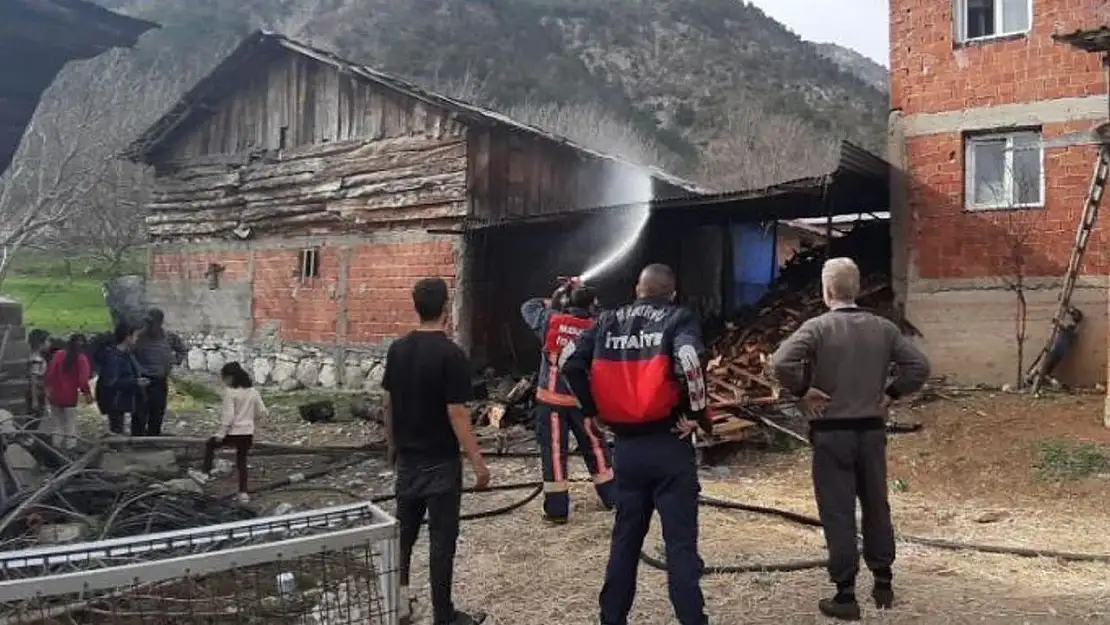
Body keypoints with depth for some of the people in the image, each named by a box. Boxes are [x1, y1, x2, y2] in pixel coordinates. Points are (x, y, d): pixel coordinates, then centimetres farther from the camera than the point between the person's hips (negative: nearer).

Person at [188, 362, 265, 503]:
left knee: (210, 445, 19)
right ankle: (243, 492, 13)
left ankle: (205, 473, 20)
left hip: (233, 432, -6)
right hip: (248, 433, 6)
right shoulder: (253, 391, 5)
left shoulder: (230, 392, -14)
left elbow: (227, 415, -19)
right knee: (242, 461, 14)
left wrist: (221, 433, -14)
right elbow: (263, 412, 7)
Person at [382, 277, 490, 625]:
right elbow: (456, 414, -19)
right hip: (441, 462, -6)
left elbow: (388, 404, 8)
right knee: (441, 539, 3)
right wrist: (478, 462, -12)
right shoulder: (451, 354, -18)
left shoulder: (397, 350, 1)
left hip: (407, 459, 6)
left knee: (403, 532, 17)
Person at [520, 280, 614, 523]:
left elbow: (528, 307, 9)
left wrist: (553, 299, 18)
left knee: (554, 451, 3)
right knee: (595, 446, 15)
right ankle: (613, 497, 25)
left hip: (551, 399, -1)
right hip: (582, 399, 1)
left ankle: (557, 509, 5)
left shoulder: (552, 320, -7)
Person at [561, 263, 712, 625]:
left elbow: (570, 360, 1)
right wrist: (697, 413, -12)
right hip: (669, 446, -4)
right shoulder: (678, 319, -4)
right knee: (680, 543, 1)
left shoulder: (609, 321, 8)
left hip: (626, 448, 4)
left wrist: (592, 409, 7)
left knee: (625, 538, 16)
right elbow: (689, 361, -24)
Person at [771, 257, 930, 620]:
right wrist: (890, 394, 8)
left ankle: (845, 596, 7)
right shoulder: (883, 327, 3)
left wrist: (803, 391, -11)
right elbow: (919, 366, 1)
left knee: (838, 513, 2)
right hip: (872, 430, 4)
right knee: (876, 506, 17)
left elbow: (781, 362, -25)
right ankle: (883, 584, 27)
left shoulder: (818, 327, -11)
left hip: (832, 433, -4)